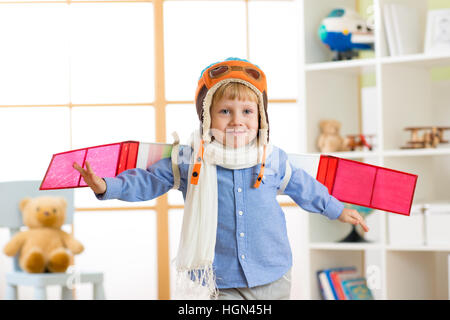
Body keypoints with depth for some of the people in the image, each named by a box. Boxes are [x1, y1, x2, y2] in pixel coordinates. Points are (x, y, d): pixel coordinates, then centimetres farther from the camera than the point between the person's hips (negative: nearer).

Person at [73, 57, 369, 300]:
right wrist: (106, 186, -13)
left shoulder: (273, 159, 0)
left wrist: (336, 210, 28)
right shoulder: (190, 160, -6)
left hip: (273, 279, 2)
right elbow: (148, 181, 1)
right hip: (224, 285, -2)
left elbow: (303, 188, 17)